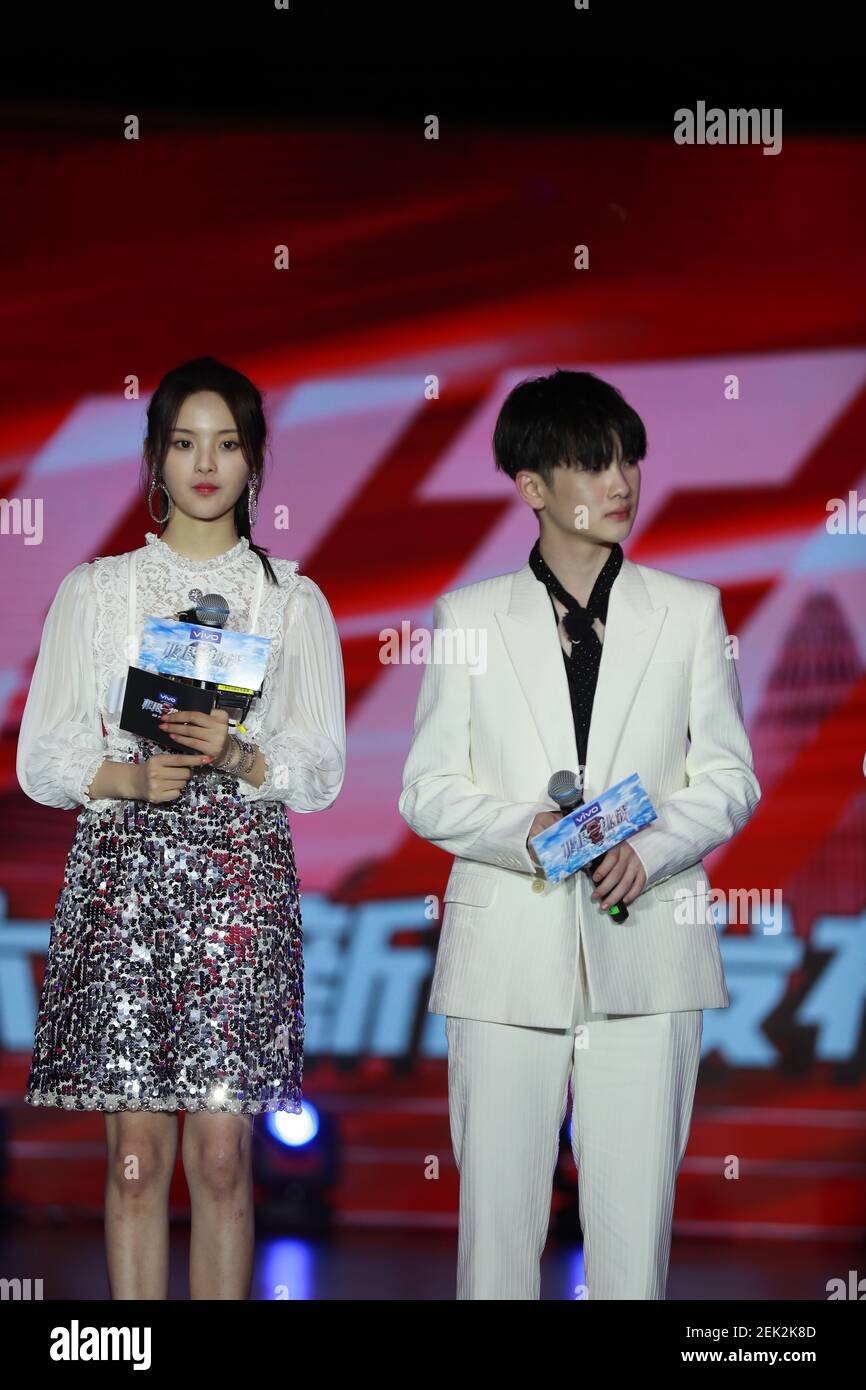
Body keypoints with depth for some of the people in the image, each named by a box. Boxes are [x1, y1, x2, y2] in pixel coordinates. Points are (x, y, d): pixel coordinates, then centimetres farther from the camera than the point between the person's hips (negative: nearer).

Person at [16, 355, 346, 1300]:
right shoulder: (93, 592, 11)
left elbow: (321, 770, 6)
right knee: (137, 1152, -2)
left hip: (242, 875, 0)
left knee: (222, 1149, -5)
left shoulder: (293, 601, 12)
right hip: (123, 871, 0)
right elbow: (41, 759, 7)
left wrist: (238, 757, -13)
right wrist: (129, 777, -13)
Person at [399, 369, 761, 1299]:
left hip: (645, 951, 0)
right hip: (508, 951, 0)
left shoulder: (689, 611, 9)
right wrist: (525, 832, -15)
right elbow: (427, 791, 5)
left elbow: (730, 776, 8)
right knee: (496, 1212, 2)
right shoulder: (470, 617, 8)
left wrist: (648, 848, -12)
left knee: (635, 1219, 0)